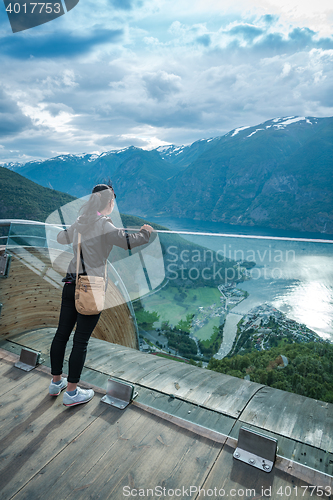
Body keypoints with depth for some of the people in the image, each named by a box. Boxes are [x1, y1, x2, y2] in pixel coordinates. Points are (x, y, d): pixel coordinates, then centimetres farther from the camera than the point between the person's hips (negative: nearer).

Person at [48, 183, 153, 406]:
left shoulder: (79, 223, 10)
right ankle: (72, 392, 16)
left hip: (71, 283, 7)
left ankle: (56, 382, 33)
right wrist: (145, 232, 0)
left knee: (62, 333, 15)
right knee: (81, 340, 3)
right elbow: (129, 241, -21)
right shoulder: (104, 226, -12)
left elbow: (61, 238, 27)